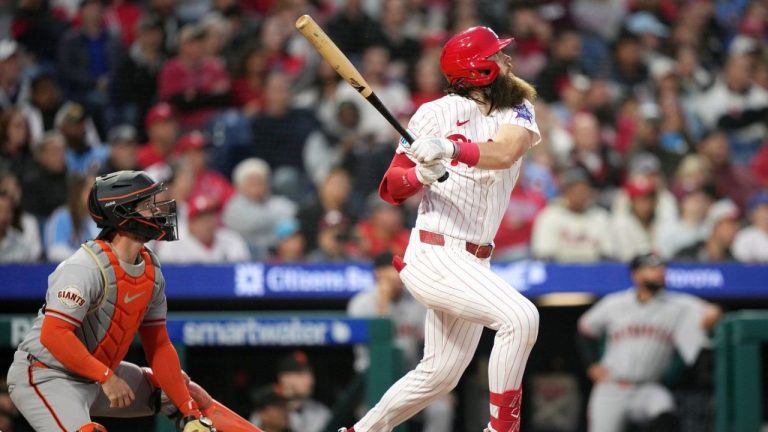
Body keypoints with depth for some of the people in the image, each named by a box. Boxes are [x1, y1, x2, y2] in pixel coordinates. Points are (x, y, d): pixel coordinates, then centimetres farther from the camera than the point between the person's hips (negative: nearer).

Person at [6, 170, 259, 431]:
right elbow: (53, 334, -28)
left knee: (190, 394, 10)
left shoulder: (151, 269, 4)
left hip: (98, 377, 9)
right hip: (46, 377, -9)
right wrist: (107, 378, -27)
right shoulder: (86, 267, -23)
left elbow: (158, 346, 8)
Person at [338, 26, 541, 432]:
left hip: (475, 261, 7)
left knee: (439, 375, 15)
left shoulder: (518, 112, 5)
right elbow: (391, 189, -3)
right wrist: (421, 174, -25)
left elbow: (504, 153, -19)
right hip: (436, 256, -7)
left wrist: (453, 149, -37)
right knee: (520, 317, -26)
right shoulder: (440, 113, -8)